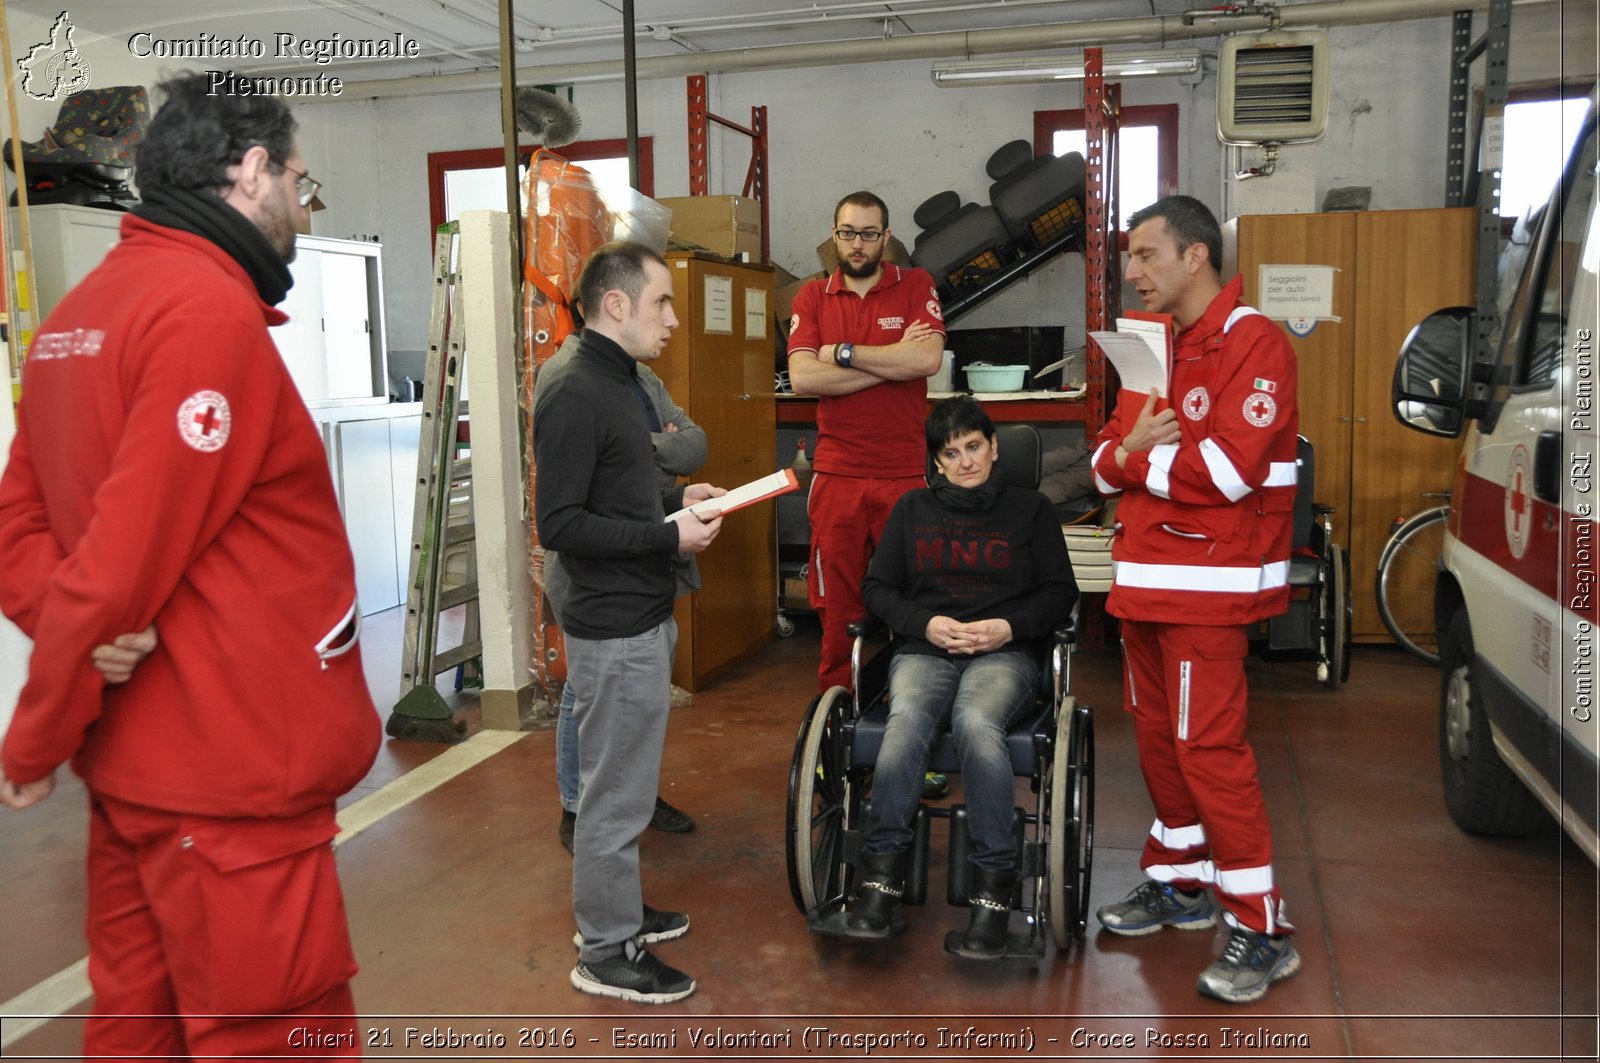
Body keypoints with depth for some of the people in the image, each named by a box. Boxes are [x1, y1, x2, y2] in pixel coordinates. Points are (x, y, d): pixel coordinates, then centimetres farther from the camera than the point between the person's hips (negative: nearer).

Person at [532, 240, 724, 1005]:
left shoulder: (616, 383, 12)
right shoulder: (575, 396, -19)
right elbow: (559, 523, -22)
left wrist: (675, 498, 8)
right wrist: (669, 536, -20)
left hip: (639, 617, 10)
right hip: (614, 629, -10)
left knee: (622, 783, 20)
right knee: (615, 793, 2)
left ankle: (616, 911, 35)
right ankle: (605, 954, 16)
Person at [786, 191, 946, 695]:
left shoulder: (916, 285, 5)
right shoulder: (812, 297, 9)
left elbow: (928, 359, -12)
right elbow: (802, 378, -7)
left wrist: (844, 353, -7)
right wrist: (891, 360, -9)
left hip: (907, 473, -1)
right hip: (837, 476, 1)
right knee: (838, 602, 6)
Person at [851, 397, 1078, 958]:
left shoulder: (1030, 508, 15)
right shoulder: (912, 508, 19)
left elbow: (1060, 592, 11)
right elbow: (878, 587, 15)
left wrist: (1008, 627, -7)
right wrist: (925, 623, -4)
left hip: (1005, 652, -1)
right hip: (924, 648, 2)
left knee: (975, 721, -37)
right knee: (907, 718, -35)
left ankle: (994, 882, -28)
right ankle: (882, 875, -28)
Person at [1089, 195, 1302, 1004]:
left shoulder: (1254, 343, -10)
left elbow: (1228, 468, -22)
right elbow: (1107, 459, 13)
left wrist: (1142, 460, -7)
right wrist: (1125, 453, -11)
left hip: (1209, 586, -8)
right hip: (1144, 577, 8)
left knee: (1208, 746, -8)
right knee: (1159, 736, 14)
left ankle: (1262, 928, 3)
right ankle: (1181, 884, 30)